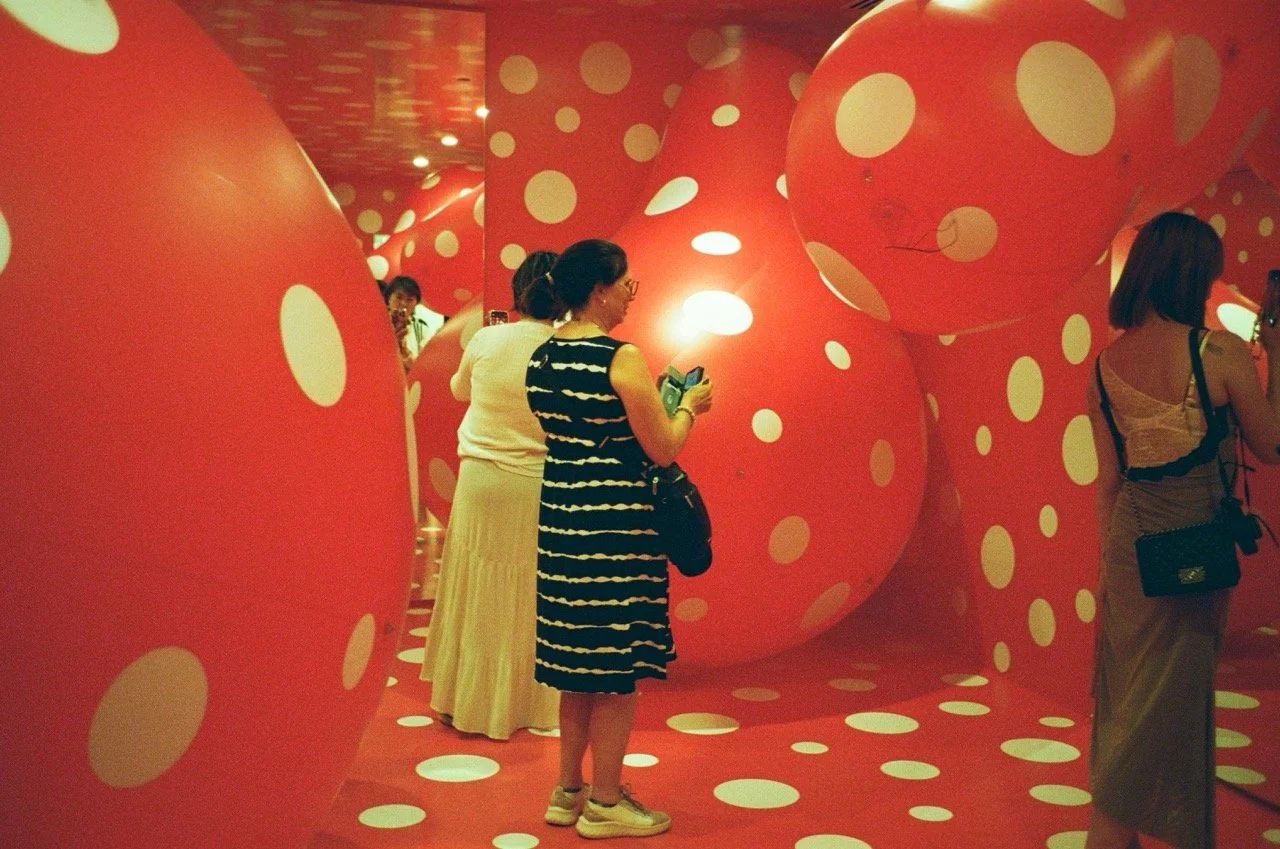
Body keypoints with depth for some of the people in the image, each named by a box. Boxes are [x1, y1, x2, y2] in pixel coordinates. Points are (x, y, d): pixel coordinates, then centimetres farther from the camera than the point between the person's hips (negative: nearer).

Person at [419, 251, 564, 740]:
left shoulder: (485, 340, -5)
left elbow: (459, 391, 15)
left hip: (480, 480, 2)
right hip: (537, 485, -1)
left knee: (477, 594, 13)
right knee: (530, 598, 11)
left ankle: (467, 700, 25)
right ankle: (527, 704, 21)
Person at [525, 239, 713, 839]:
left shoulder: (542, 357, 8)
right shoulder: (621, 358, -15)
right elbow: (662, 450, -12)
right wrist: (689, 406, 6)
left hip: (560, 517, 8)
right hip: (612, 524, -8)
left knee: (578, 661, 18)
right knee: (616, 669, 4)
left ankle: (568, 791, 28)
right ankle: (605, 804, 16)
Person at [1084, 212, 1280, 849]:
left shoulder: (1106, 364, 0)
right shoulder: (1221, 351, -15)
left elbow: (1108, 479, 5)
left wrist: (1112, 555, 15)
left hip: (1128, 540, 5)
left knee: (1126, 695, 18)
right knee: (1168, 705, 8)